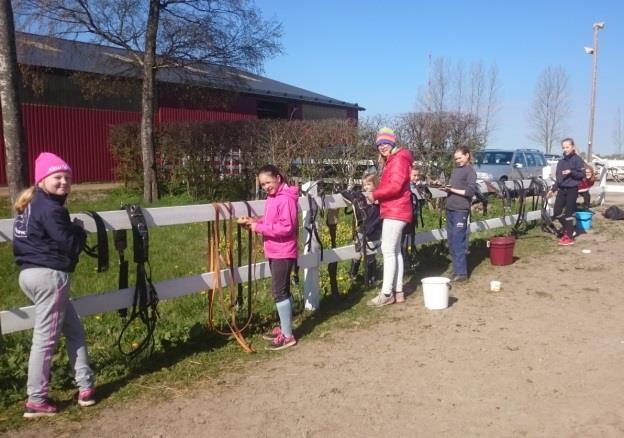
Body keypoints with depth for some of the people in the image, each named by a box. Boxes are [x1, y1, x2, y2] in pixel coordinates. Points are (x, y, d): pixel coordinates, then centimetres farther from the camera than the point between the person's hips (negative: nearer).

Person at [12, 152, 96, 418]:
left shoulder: (31, 203, 13)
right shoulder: (50, 209, -16)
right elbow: (71, 245, -16)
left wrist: (70, 231, 9)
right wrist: (79, 230, 3)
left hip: (30, 273, 10)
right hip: (49, 276, -10)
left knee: (74, 329, 16)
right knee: (45, 338, -1)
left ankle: (85, 387, 19)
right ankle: (36, 401, 8)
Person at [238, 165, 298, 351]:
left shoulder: (286, 199, -18)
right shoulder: (272, 198, 12)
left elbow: (286, 227, -24)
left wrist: (260, 228, -22)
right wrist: (254, 221, 1)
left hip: (283, 253, -10)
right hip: (275, 251, 10)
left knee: (279, 292, -6)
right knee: (282, 290, 16)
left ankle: (288, 336, 1)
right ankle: (284, 328, 27)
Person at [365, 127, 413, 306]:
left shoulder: (399, 159, -12)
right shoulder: (391, 161, 21)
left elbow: (395, 185, -23)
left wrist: (375, 194, -14)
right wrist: (377, 194, 2)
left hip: (395, 211, -11)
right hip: (393, 210, 11)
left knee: (388, 250, -10)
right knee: (395, 251, 11)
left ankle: (386, 293, -7)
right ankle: (397, 291, 16)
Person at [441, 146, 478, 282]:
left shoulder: (470, 171, -5)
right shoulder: (456, 169, 17)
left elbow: (470, 191, -12)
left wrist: (453, 190, -14)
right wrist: (446, 187, -1)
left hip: (460, 210, -8)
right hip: (450, 209, 8)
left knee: (458, 242, -8)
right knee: (451, 242, 10)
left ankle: (461, 273, -2)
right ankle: (457, 270, 19)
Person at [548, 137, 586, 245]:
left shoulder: (577, 160, -6)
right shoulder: (561, 161, 12)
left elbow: (582, 174, -9)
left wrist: (571, 172, -23)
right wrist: (553, 189, 14)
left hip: (572, 190, -6)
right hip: (561, 189, 6)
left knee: (568, 213, -5)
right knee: (556, 212, 3)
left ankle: (569, 237, 4)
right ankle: (568, 229, 25)